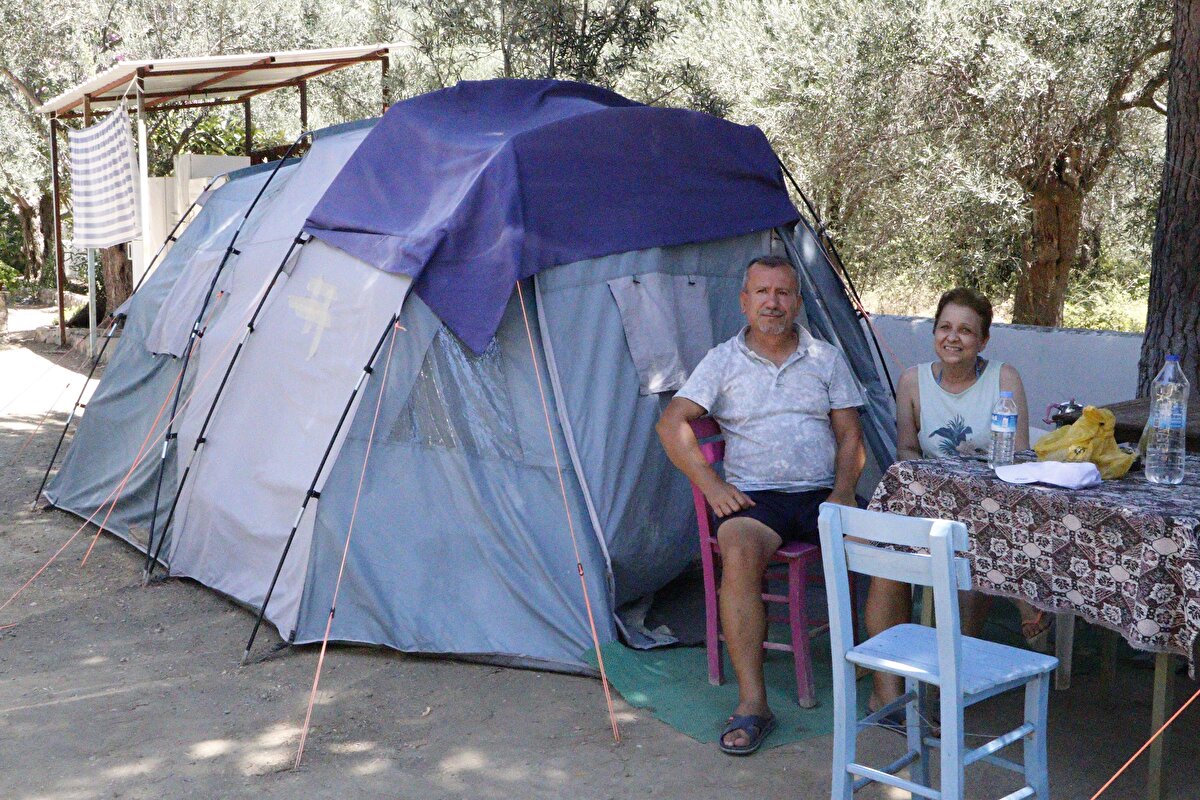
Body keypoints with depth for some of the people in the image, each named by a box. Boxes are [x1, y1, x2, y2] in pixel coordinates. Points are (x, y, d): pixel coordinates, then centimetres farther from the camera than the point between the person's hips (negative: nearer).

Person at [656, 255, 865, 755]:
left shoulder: (826, 358, 14)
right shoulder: (723, 361, 9)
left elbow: (850, 435, 11)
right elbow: (672, 424, 2)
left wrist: (843, 492, -6)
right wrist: (711, 485, -8)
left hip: (821, 494, 2)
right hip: (755, 495, -2)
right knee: (739, 552, -34)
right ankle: (752, 703, -32)